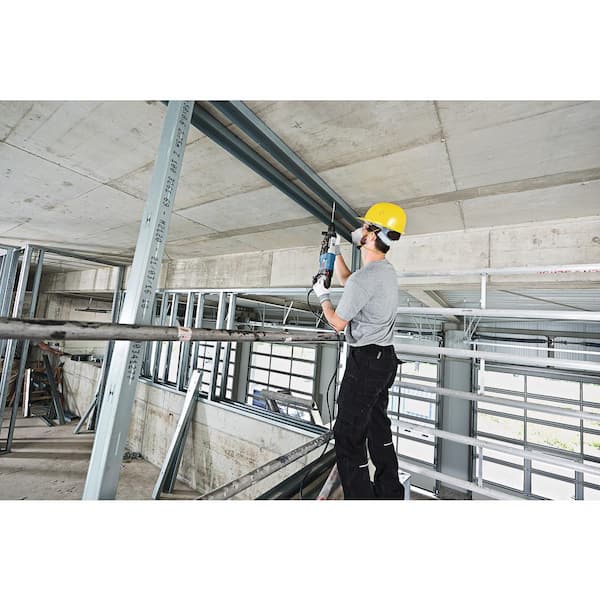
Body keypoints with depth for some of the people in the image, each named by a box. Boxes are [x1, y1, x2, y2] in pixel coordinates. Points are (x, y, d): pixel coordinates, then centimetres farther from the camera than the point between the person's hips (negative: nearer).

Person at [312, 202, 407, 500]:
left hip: (365, 360, -10)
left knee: (348, 436, 1)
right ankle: (390, 492, 40)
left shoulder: (363, 279, -23)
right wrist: (335, 250, 23)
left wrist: (322, 296, 3)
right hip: (385, 357, 10)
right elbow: (345, 278, 24)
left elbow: (338, 323, -12)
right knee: (378, 425, 23)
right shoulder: (388, 270, 8)